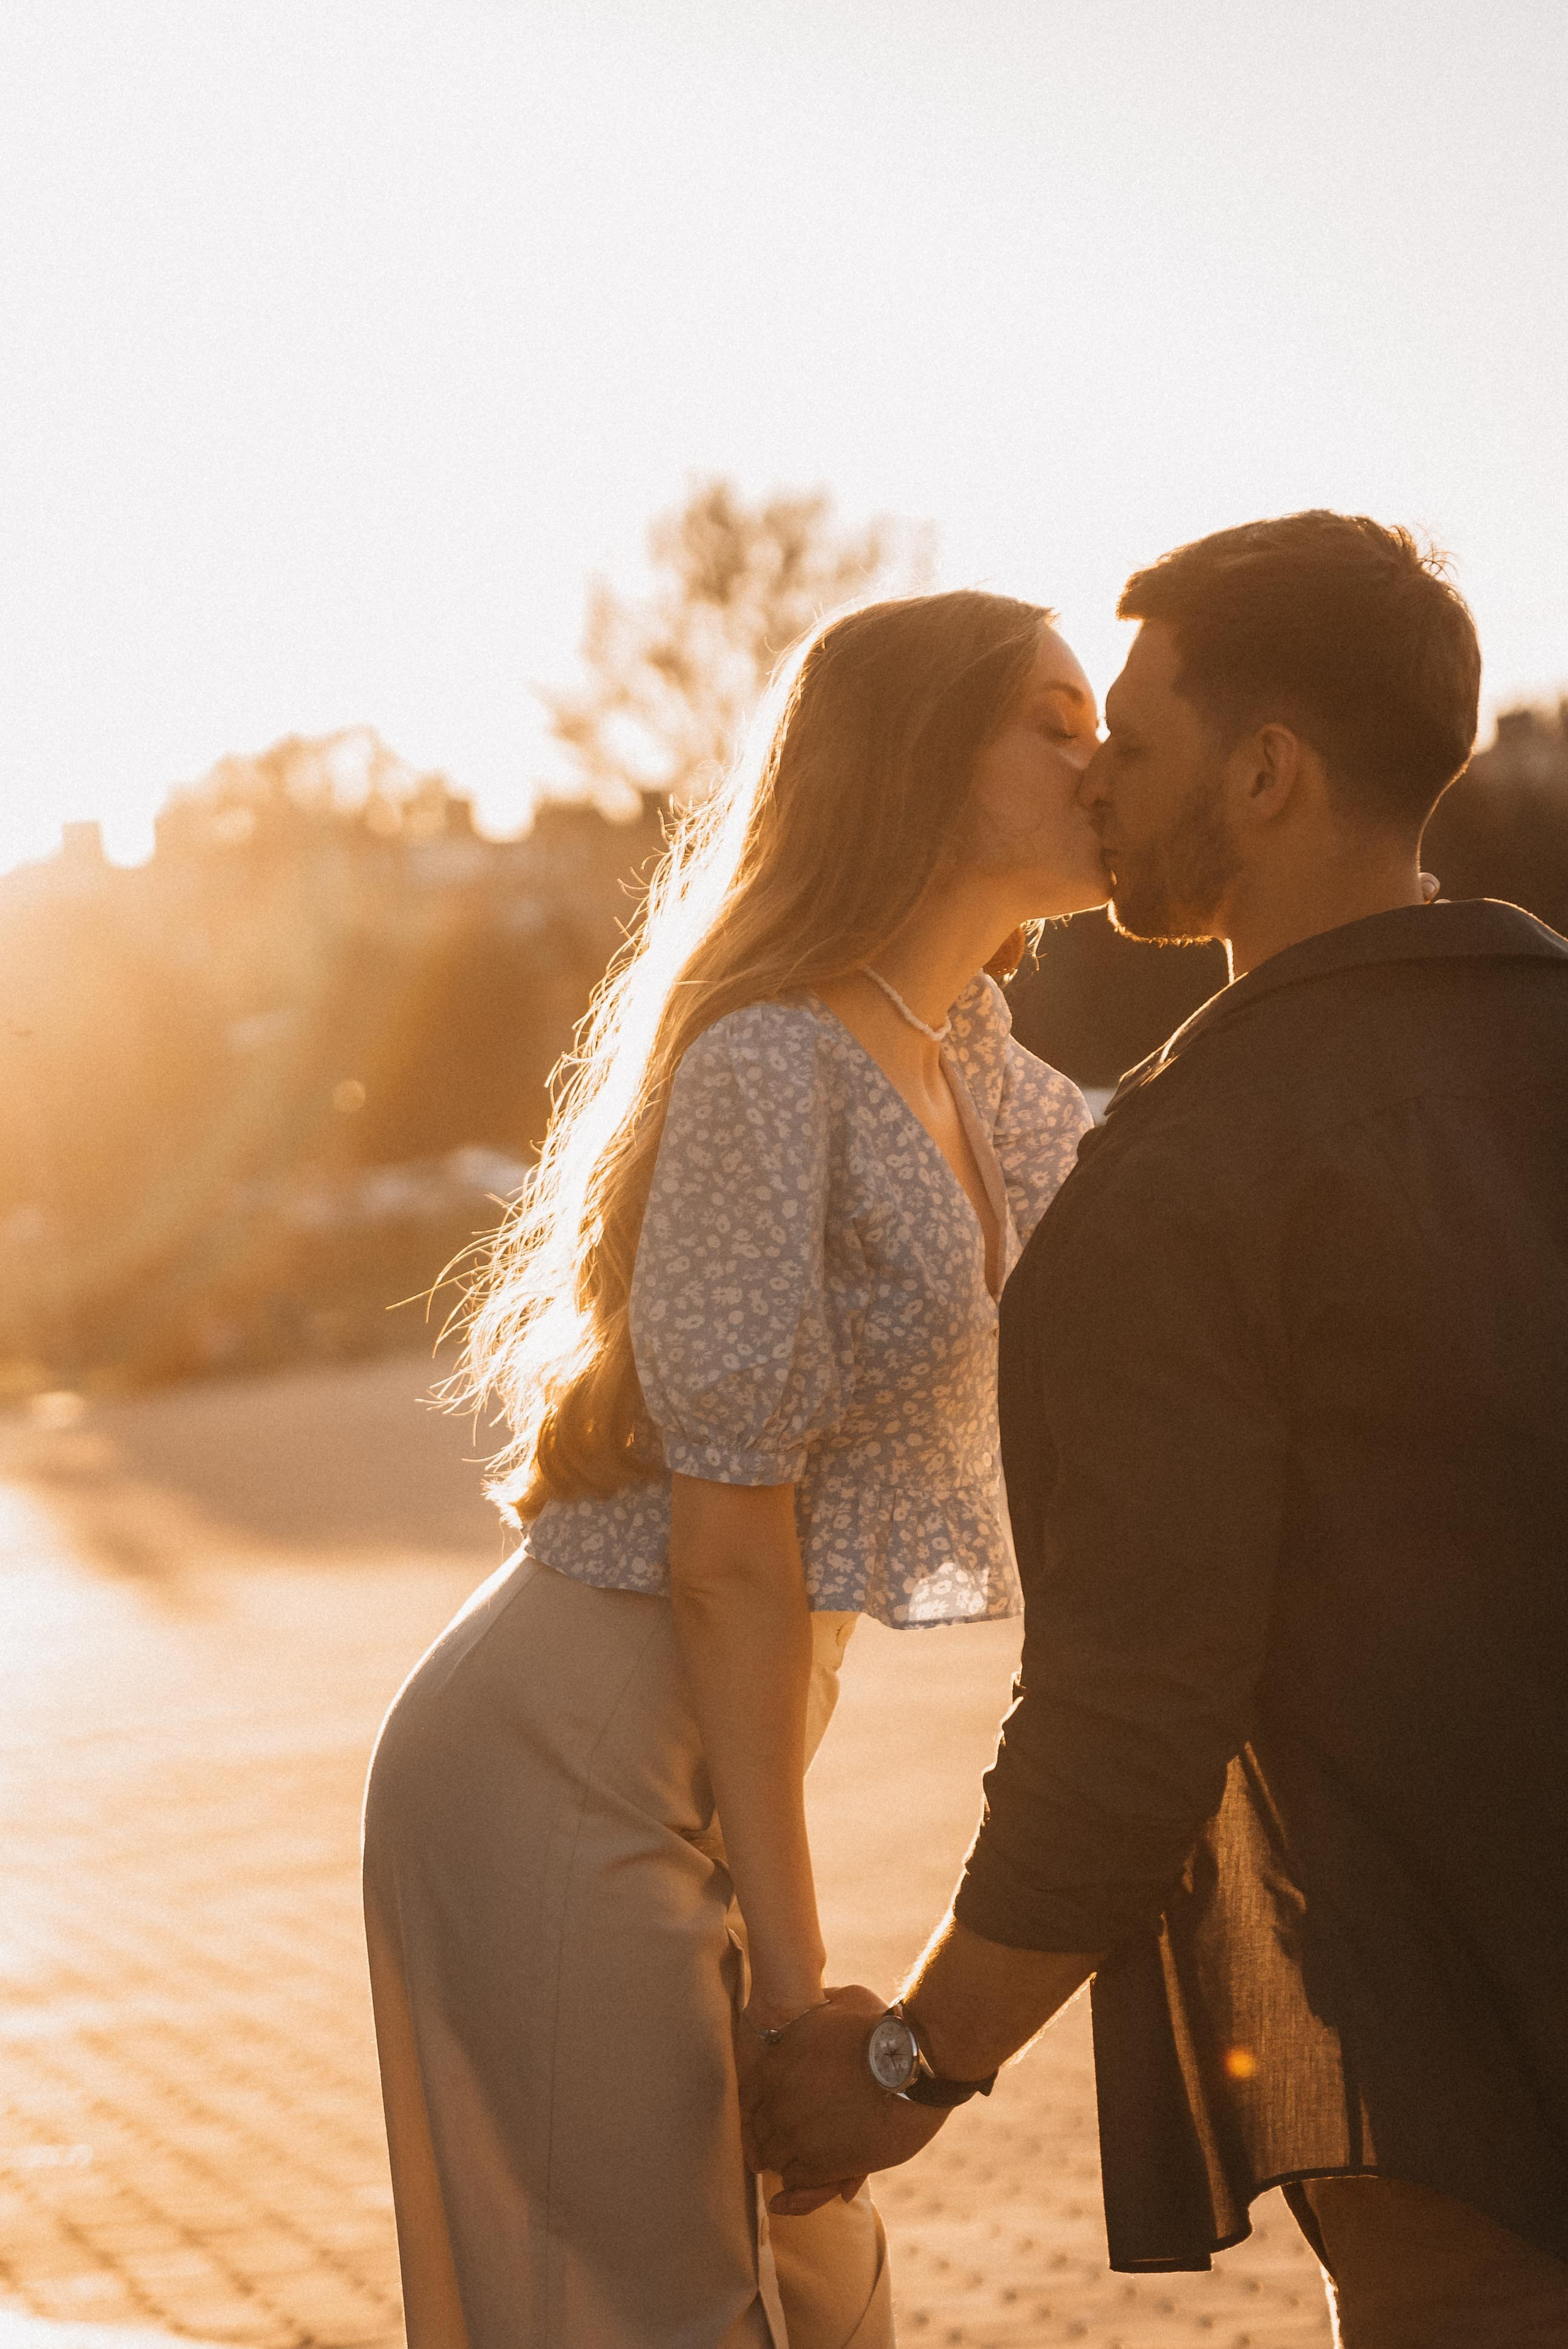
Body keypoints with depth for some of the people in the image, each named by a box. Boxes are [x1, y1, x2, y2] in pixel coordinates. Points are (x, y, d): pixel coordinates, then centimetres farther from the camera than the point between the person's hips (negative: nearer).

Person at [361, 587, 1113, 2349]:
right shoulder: (770, 1066, -20)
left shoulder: (957, 1054, 8)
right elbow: (727, 1554, -20)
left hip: (686, 1775, 9)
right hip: (564, 1769, -9)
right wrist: (789, 1960, -18)